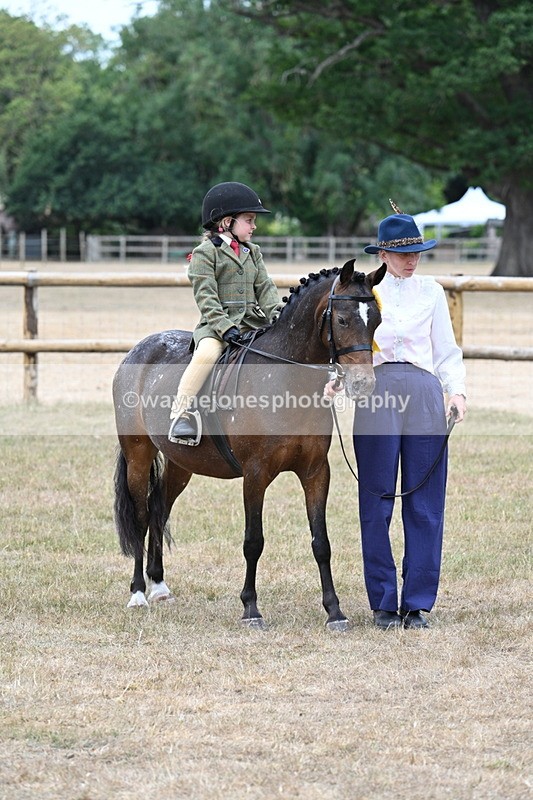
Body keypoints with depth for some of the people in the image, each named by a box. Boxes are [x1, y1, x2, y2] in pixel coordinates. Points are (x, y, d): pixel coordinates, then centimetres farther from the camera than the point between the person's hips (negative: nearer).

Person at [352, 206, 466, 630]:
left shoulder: (431, 291, 11)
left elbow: (447, 351, 12)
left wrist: (457, 390, -5)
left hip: (424, 393, 1)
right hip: (376, 393, -1)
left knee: (425, 504, 1)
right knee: (377, 503, 1)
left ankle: (417, 603, 9)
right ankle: (383, 604, 10)